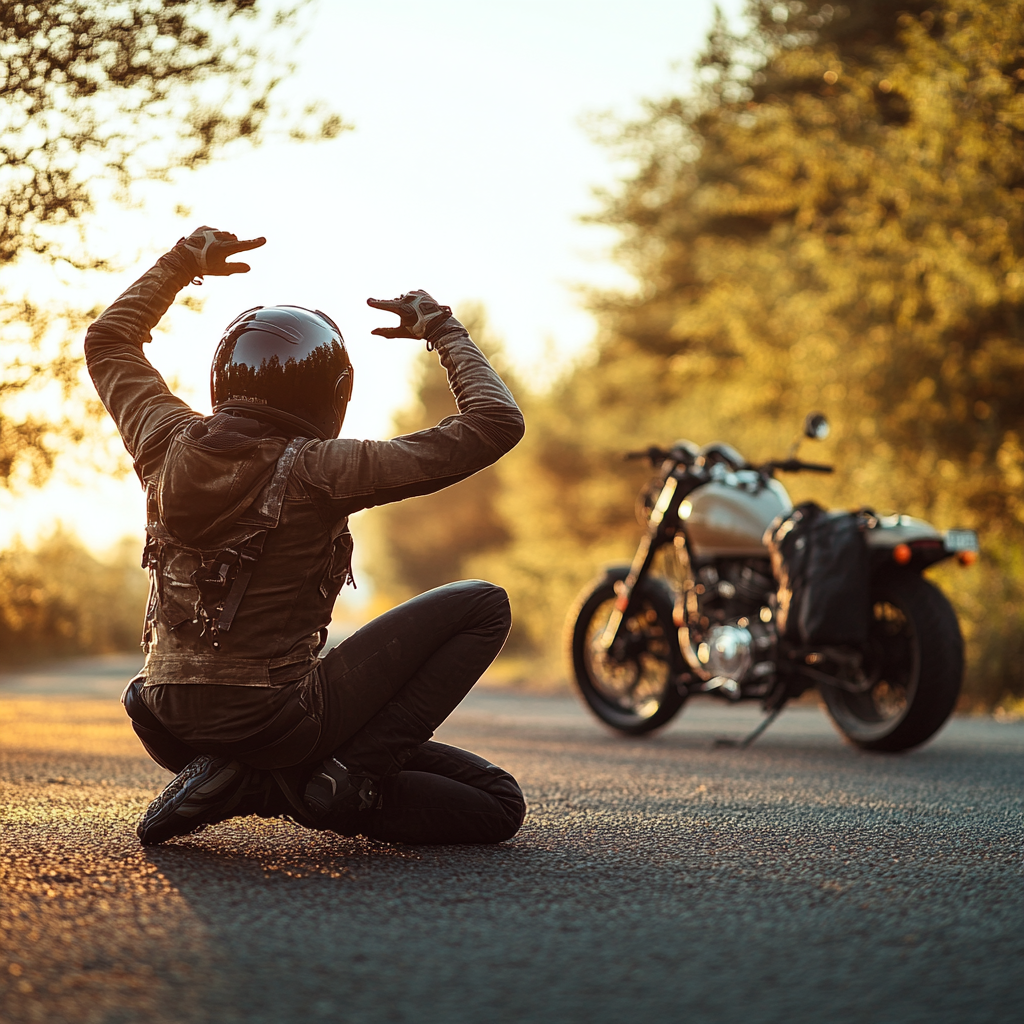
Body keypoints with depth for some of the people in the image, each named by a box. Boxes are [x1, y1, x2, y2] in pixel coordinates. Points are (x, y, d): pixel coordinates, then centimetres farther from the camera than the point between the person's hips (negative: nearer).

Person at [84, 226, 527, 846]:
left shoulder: (169, 444, 2)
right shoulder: (316, 472, -14)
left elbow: (109, 341, 24)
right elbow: (496, 423, -12)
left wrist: (182, 261, 30)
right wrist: (441, 328, 3)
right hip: (273, 721, -7)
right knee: (482, 605, 1)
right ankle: (347, 778, -6)